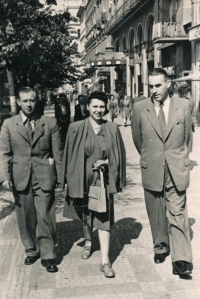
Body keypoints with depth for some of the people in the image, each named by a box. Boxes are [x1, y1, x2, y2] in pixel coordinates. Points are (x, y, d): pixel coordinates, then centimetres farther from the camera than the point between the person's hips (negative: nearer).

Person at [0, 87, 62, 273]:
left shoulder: (50, 123, 3)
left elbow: (57, 153, 3)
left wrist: (60, 177, 1)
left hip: (44, 177, -1)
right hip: (20, 178, 2)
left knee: (45, 217, -1)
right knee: (26, 218, 11)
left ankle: (47, 256, 13)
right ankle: (31, 251, 29)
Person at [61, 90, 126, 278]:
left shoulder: (112, 129, -2)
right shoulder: (76, 128, -4)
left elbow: (119, 155, 7)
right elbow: (70, 155, 0)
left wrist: (106, 162, -7)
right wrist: (69, 180, -1)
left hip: (104, 179, 0)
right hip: (83, 179, 1)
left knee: (104, 219, -2)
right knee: (86, 215, 19)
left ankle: (105, 261, 2)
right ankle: (88, 242, 46)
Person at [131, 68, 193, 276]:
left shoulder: (183, 105, -1)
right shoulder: (139, 108, -2)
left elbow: (186, 135, 10)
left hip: (177, 170, -1)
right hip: (151, 171, 1)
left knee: (177, 214, -3)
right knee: (156, 215, 12)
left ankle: (181, 259, 0)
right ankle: (160, 248, 32)